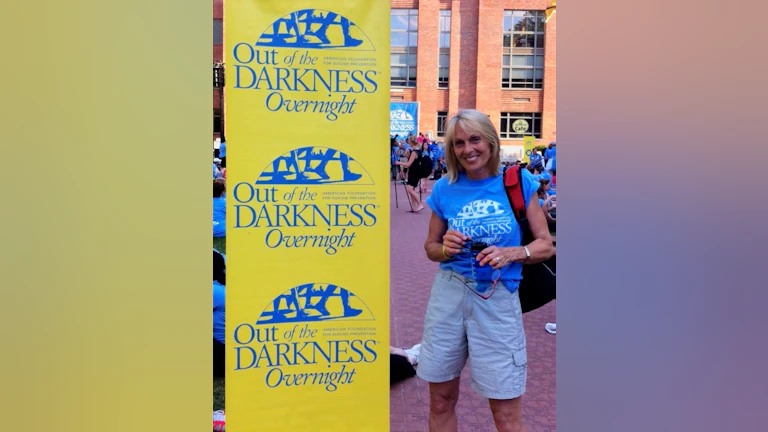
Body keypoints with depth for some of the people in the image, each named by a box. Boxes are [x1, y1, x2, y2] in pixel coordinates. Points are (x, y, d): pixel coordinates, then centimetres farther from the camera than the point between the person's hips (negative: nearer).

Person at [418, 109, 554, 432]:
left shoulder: (518, 182, -3)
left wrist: (512, 253, -19)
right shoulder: (445, 189, 1)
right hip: (449, 295, 2)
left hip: (497, 300, -2)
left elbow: (546, 245, 0)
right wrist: (446, 249, -11)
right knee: (441, 401, 13)